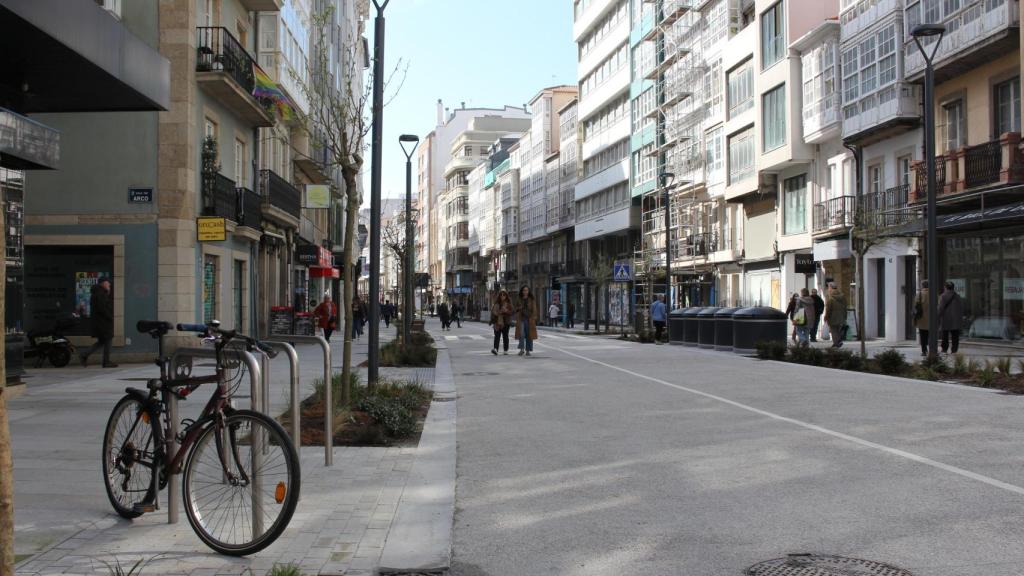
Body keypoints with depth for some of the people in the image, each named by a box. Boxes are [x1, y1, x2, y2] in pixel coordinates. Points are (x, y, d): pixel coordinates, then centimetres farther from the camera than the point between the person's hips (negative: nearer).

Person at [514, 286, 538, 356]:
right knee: (521, 334, -14)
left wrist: (534, 319, -6)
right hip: (521, 319, 1)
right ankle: (522, 349, -12)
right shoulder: (518, 300, 11)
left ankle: (528, 350, 9)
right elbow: (516, 309, 20)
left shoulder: (532, 300, 6)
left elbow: (534, 310, 2)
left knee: (529, 335, 1)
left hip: (529, 319, -1)